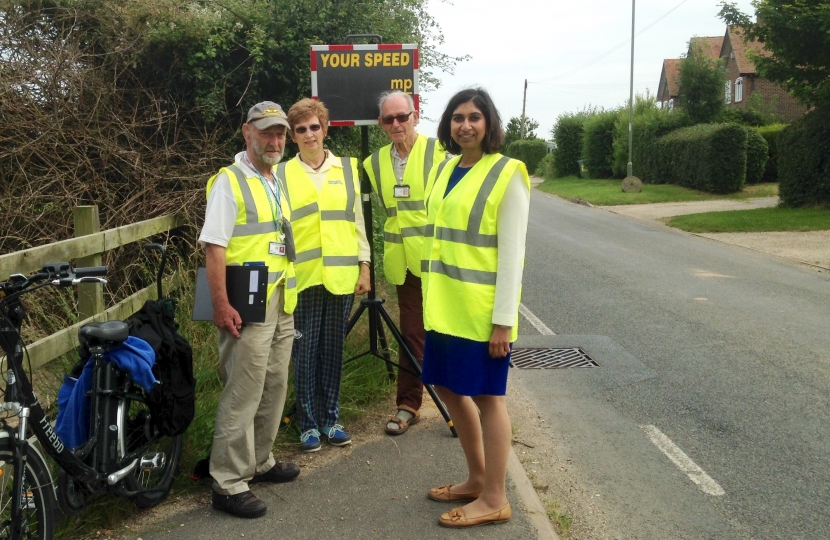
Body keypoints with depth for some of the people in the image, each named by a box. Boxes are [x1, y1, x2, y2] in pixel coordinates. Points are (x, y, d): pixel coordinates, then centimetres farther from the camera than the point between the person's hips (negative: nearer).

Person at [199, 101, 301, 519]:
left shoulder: (278, 183, 16)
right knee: (243, 395, -6)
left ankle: (259, 462, 30)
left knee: (273, 389, 16)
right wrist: (221, 305, -22)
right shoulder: (229, 182, -9)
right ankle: (228, 483, 3)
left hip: (282, 306, 9)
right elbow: (214, 247, -16)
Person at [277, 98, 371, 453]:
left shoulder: (347, 169, 9)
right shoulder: (282, 174, 4)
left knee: (333, 350, 8)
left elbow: (357, 221, 10)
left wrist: (364, 267, 6)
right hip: (302, 277, -1)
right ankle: (308, 423, 14)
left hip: (341, 274, 1)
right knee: (305, 352, 1)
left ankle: (331, 418, 21)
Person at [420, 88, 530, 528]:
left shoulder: (506, 174, -10)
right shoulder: (443, 169, 10)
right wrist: (433, 297, 13)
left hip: (481, 307, -8)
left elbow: (511, 253, -14)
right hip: (444, 305, 8)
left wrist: (503, 320, -17)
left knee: (487, 397, 3)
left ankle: (494, 499, 18)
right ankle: (477, 479, 34)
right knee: (449, 388, 16)